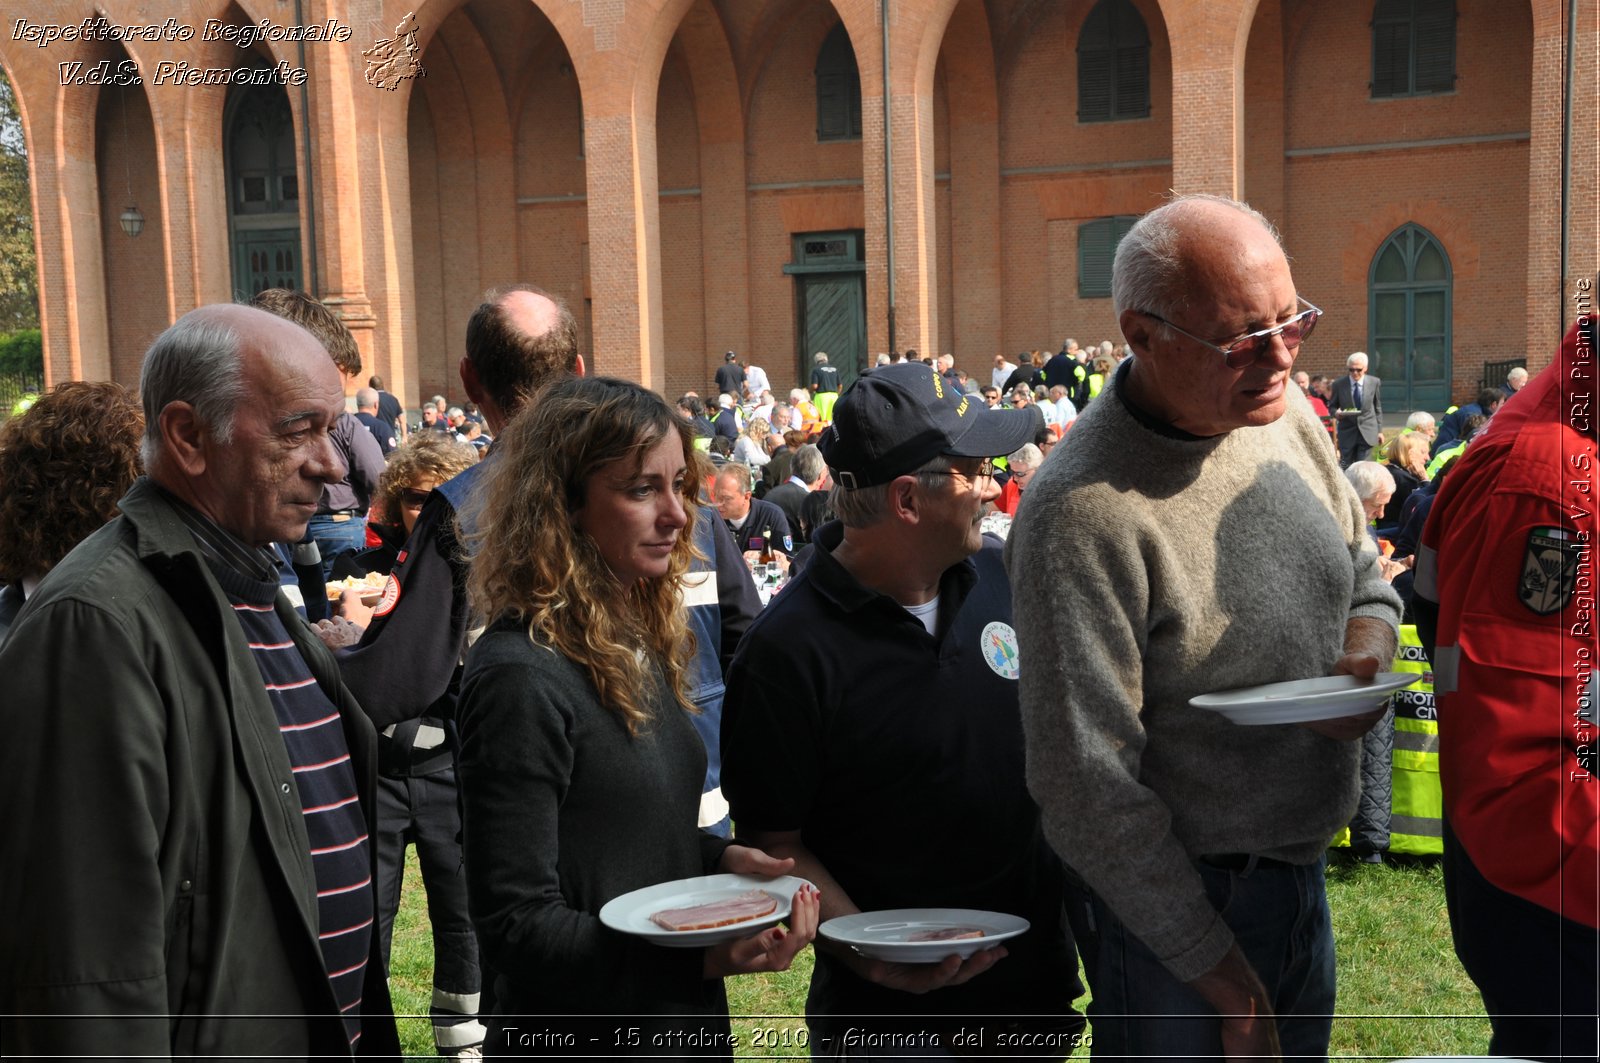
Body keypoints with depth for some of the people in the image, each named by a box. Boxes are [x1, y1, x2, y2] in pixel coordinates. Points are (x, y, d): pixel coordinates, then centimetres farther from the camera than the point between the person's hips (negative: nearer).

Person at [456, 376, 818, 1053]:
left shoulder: (638, 644, 4)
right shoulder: (520, 676, -23)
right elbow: (515, 924, -22)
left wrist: (724, 858, -5)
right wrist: (705, 957, -31)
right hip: (584, 1034, -8)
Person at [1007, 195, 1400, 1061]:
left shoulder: (1284, 417, -2)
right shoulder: (1082, 511, -26)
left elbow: (1365, 582, 14)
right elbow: (1086, 785, -24)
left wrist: (1363, 658, -10)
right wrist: (1223, 976, -17)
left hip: (1301, 879, 7)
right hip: (1172, 902, -7)